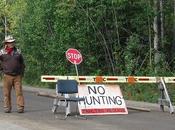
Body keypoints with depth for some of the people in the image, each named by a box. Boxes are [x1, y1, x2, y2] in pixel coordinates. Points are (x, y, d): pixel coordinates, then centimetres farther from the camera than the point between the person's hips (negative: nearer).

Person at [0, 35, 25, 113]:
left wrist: (22, 72, 14)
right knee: (6, 93, 3)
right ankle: (7, 107, 12)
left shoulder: (17, 51, 10)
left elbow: (22, 63, 17)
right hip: (7, 75, -1)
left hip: (17, 76, 1)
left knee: (19, 92, -4)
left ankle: (20, 107, -2)